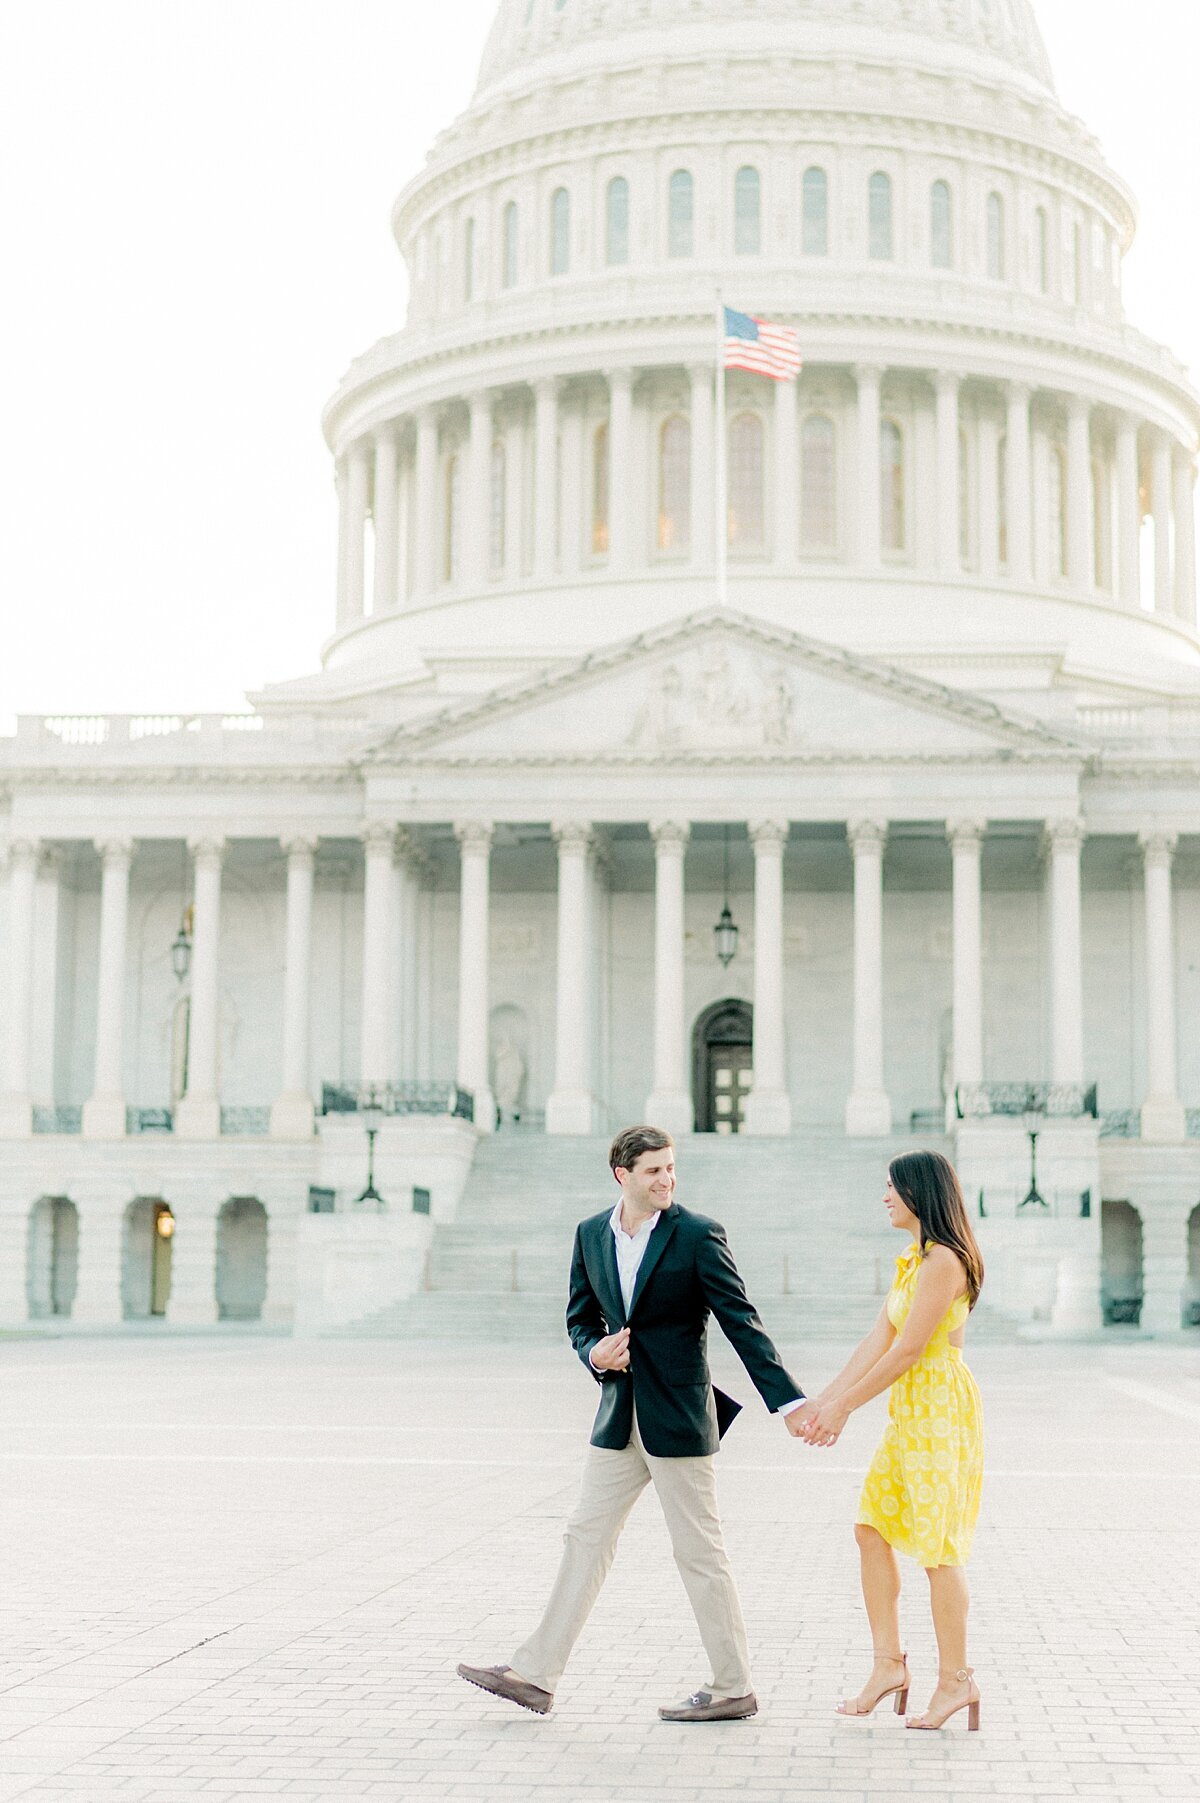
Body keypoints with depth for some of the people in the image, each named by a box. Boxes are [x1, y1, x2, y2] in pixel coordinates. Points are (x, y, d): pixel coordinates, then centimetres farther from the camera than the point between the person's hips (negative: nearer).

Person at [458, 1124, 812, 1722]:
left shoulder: (698, 1235, -10)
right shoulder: (590, 1235, 6)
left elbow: (742, 1323, -11)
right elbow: (580, 1317, 16)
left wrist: (789, 1401, -17)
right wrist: (595, 1352, -7)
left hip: (678, 1418, -5)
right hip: (619, 1418, 6)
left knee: (699, 1551, 1)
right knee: (586, 1538, 8)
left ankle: (733, 1690, 12)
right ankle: (534, 1675, 13)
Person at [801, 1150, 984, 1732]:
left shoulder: (943, 1260, -15)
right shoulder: (913, 1260, 15)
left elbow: (908, 1349, -18)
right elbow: (877, 1341, 13)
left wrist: (845, 1406, -13)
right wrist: (826, 1401, 7)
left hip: (940, 1409, -10)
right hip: (908, 1411, 10)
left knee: (936, 1544, -3)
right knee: (871, 1527, 7)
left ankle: (955, 1678, 7)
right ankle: (889, 1663, 13)